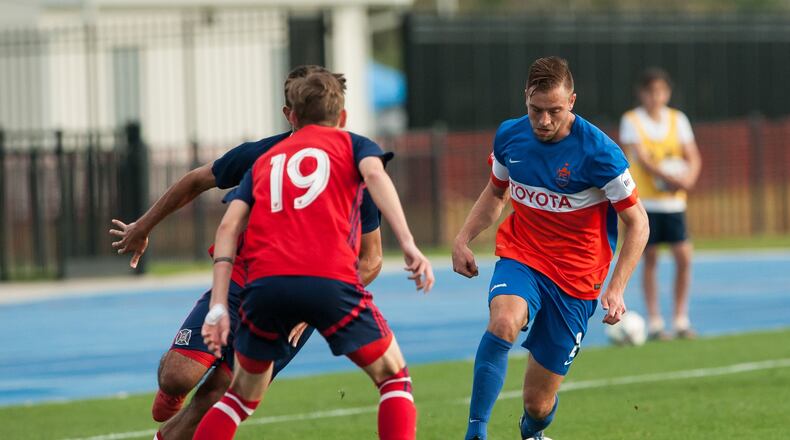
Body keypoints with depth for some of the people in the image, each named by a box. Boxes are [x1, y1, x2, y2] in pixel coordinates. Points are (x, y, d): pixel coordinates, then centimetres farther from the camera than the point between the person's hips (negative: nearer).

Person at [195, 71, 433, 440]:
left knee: (244, 394, 21)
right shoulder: (352, 144, 22)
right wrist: (408, 244, -13)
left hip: (264, 283, 3)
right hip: (330, 278, -3)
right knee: (394, 377, 13)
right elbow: (374, 174, -2)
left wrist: (218, 306, 8)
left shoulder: (265, 161, 30)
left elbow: (229, 226, 15)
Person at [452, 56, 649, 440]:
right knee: (503, 322, -35)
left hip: (574, 278, -2)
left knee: (538, 402, 2)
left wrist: (616, 289, -19)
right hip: (520, 257, 3)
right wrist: (462, 240, 4)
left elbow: (637, 223, -9)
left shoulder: (599, 152, -18)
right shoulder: (509, 136, -3)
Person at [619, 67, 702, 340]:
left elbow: (693, 156, 5)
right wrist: (669, 178, -25)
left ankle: (681, 320, 6)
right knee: (650, 259, 0)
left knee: (684, 257, -5)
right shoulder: (631, 121, -3)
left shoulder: (678, 120, 8)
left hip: (674, 201, 3)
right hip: (645, 201, -3)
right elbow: (642, 158, -14)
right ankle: (654, 322, 6)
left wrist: (689, 177, -16)